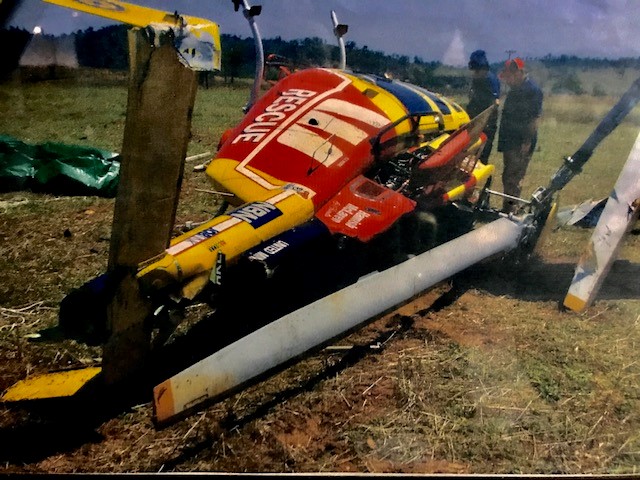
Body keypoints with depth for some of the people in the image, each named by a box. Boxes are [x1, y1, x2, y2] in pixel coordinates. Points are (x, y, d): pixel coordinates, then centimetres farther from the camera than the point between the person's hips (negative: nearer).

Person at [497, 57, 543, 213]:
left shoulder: (533, 90, -13)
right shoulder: (515, 89, 15)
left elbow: (535, 118, -17)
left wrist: (527, 142, -21)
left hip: (521, 143, -9)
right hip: (510, 141, 9)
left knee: (513, 178, -8)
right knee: (509, 177, 15)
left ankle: (509, 210, -3)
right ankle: (508, 208, 25)